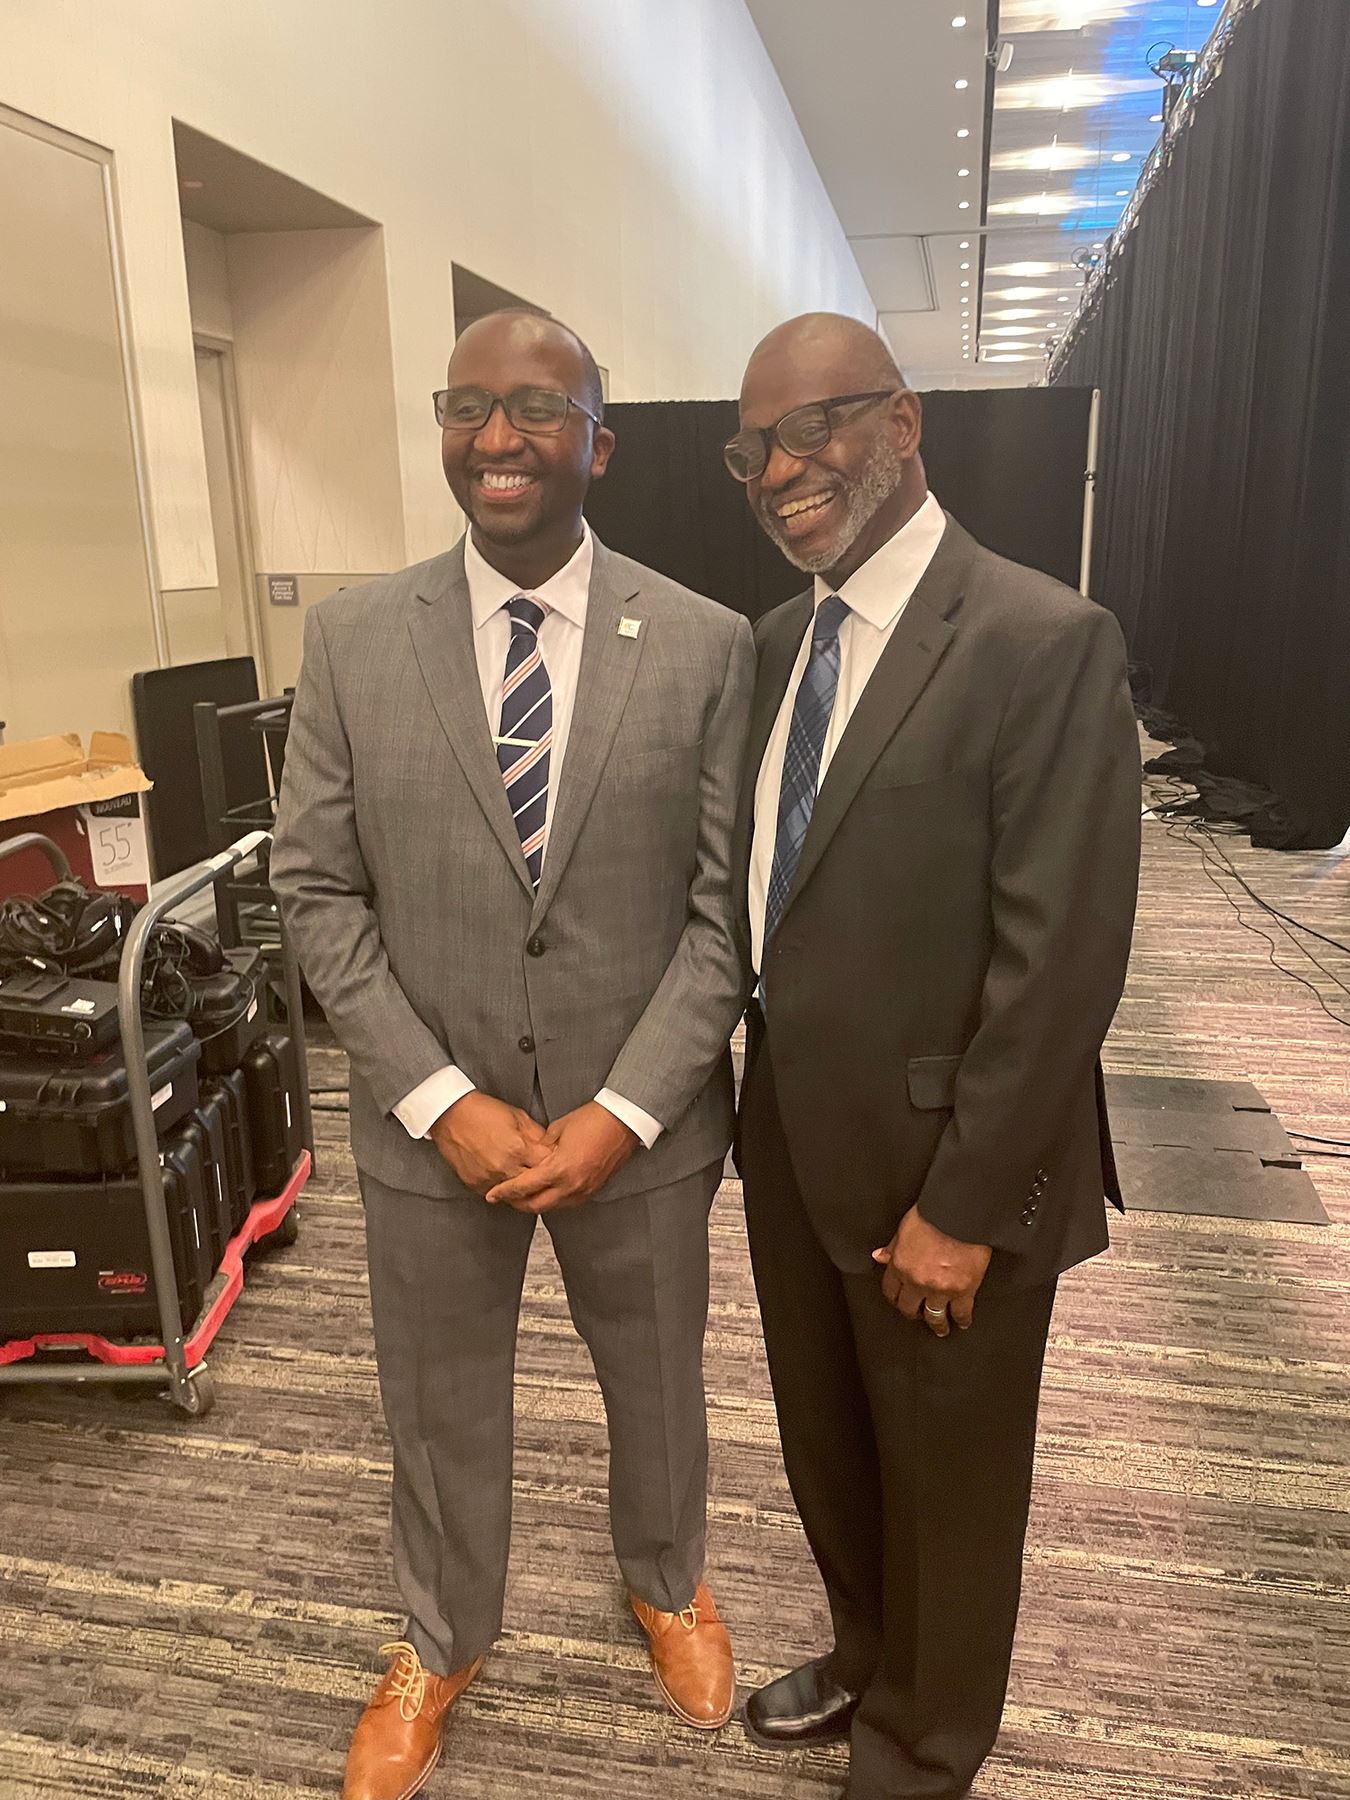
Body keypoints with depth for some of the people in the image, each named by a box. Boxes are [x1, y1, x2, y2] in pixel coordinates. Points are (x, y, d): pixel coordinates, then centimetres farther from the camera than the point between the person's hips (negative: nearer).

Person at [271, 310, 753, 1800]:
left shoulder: (705, 645, -9)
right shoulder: (350, 637, -5)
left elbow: (725, 907, -8)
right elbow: (317, 892, -4)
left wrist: (622, 1111, -15)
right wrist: (444, 1101, -12)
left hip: (641, 1122, 0)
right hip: (430, 1122, 1)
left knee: (656, 1389, 23)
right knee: (438, 1411, 21)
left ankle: (668, 1582, 57)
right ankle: (441, 1641, 52)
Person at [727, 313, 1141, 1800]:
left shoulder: (1044, 642, -18)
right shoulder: (781, 637, 5)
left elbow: (1062, 961, -20)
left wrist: (960, 1204, -17)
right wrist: (748, 1106, 6)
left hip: (941, 1172, -6)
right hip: (794, 1143, 7)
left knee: (945, 1483, 19)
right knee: (828, 1451, 26)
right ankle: (866, 1658, 55)